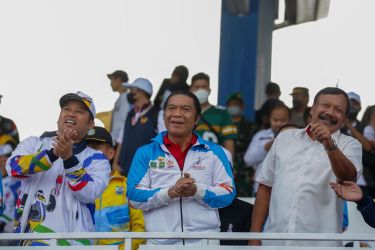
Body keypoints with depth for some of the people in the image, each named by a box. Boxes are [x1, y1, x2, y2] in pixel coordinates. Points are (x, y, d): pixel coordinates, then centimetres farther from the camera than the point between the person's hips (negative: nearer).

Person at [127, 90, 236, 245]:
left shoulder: (214, 152, 13)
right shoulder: (146, 153, 12)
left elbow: (228, 194, 5)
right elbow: (134, 196, 2)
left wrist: (197, 190, -14)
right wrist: (170, 193, -13)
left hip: (204, 242, 0)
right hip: (160, 243, 0)